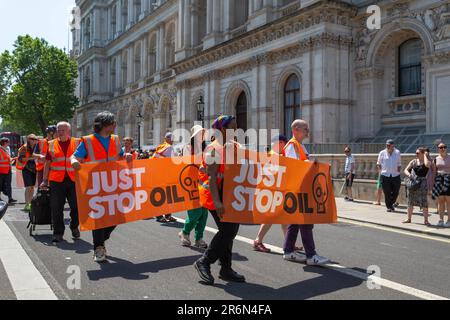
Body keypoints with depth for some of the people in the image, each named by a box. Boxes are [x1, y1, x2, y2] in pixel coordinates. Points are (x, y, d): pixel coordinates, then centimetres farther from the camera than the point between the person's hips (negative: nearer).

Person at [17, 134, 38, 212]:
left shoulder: (35, 147, 11)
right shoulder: (24, 147, -6)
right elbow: (20, 159, -13)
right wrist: (30, 158, -23)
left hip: (33, 169, 6)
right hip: (26, 169, -6)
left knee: (32, 186, 9)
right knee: (28, 187, -13)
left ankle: (30, 203, 18)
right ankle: (26, 205, -13)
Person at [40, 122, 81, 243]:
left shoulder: (77, 143, 6)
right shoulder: (51, 144, 9)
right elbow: (47, 163, 12)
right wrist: (45, 180, 7)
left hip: (74, 180, 0)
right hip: (56, 180, 1)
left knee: (76, 206, 5)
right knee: (56, 208, 0)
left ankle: (74, 228, 28)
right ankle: (58, 233, 10)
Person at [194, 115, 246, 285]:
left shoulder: (234, 146, 11)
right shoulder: (214, 149, -14)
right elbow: (211, 177, -22)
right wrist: (217, 201, -29)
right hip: (216, 194, -8)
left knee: (230, 229, 10)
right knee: (227, 230, -10)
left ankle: (226, 269, 21)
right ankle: (204, 262, 5)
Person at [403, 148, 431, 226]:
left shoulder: (427, 161, -1)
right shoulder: (413, 161, 8)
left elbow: (427, 165, -26)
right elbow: (406, 170, 7)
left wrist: (425, 155, -12)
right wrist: (408, 174, -15)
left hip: (422, 182, -4)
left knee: (424, 202, -7)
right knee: (410, 201, 9)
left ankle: (426, 220, 0)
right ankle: (409, 219, 20)